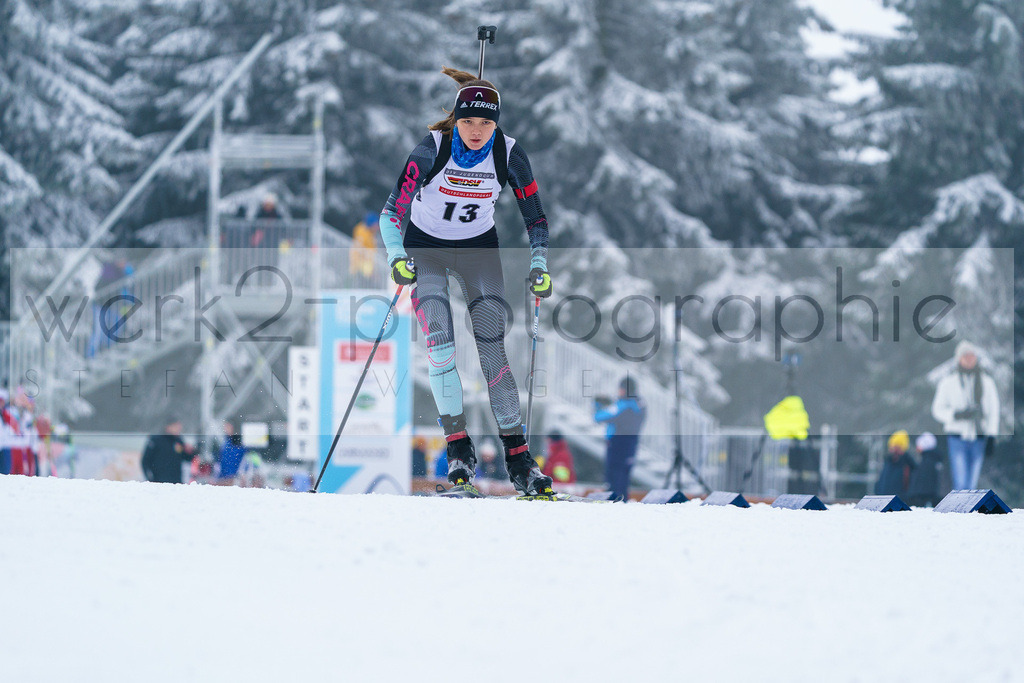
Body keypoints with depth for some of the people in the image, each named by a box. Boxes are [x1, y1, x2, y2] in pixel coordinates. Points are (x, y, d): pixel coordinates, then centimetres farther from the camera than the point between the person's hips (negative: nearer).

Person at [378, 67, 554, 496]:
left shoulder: (508, 154, -16)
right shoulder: (432, 149, -23)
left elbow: (534, 216, -4)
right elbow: (394, 210, -22)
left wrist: (538, 266, -15)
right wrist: (397, 257, -36)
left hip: (479, 248, 1)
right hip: (425, 247, -1)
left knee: (493, 349, -10)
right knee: (440, 348, -18)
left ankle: (517, 455, -10)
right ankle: (459, 448, -8)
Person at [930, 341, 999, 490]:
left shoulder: (987, 381, 5)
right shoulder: (948, 382, 0)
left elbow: (994, 410, 8)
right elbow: (937, 410, 3)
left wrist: (991, 437, -1)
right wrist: (957, 415, -16)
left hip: (978, 438, 2)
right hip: (957, 438, -2)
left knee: (971, 486, 5)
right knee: (960, 485, -14)